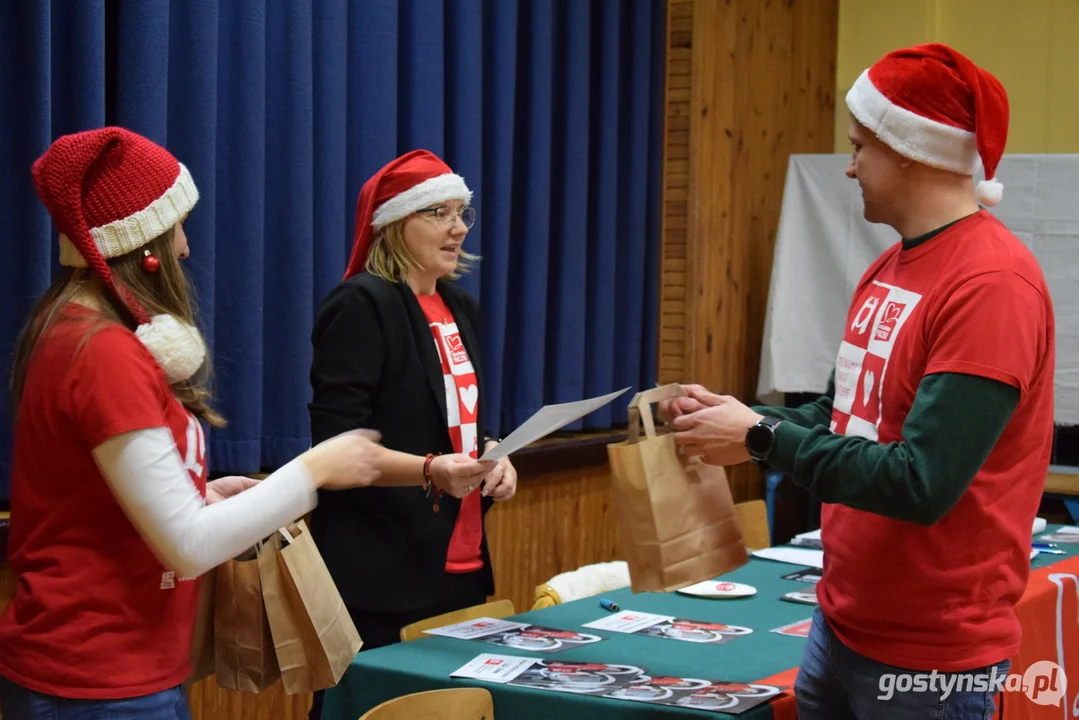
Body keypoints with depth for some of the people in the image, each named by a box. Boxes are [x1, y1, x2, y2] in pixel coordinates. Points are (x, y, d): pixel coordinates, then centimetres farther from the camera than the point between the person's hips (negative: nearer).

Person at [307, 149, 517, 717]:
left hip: (460, 563, 8)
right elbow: (338, 443, -17)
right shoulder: (361, 306, -11)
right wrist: (429, 470, -30)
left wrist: (493, 458, 3)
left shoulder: (459, 308, 15)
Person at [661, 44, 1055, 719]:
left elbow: (920, 484, -25)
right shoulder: (888, 269, 8)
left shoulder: (991, 283, -20)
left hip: (929, 654, -8)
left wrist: (763, 438, -17)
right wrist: (740, 417, 1)